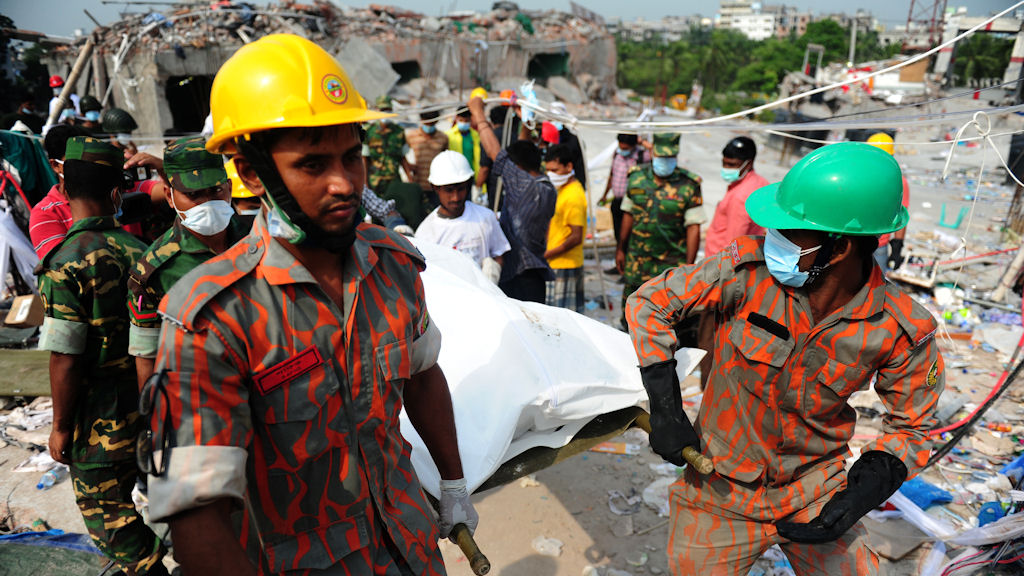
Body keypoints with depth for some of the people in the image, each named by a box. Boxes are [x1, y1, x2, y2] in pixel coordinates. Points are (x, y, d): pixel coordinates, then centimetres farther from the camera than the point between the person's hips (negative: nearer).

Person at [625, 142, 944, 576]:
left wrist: (860, 496, -16)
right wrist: (665, 408, -13)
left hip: (815, 491, 1)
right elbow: (649, 303, -11)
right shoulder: (749, 267, -22)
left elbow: (911, 426, 0)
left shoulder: (902, 330, -16)